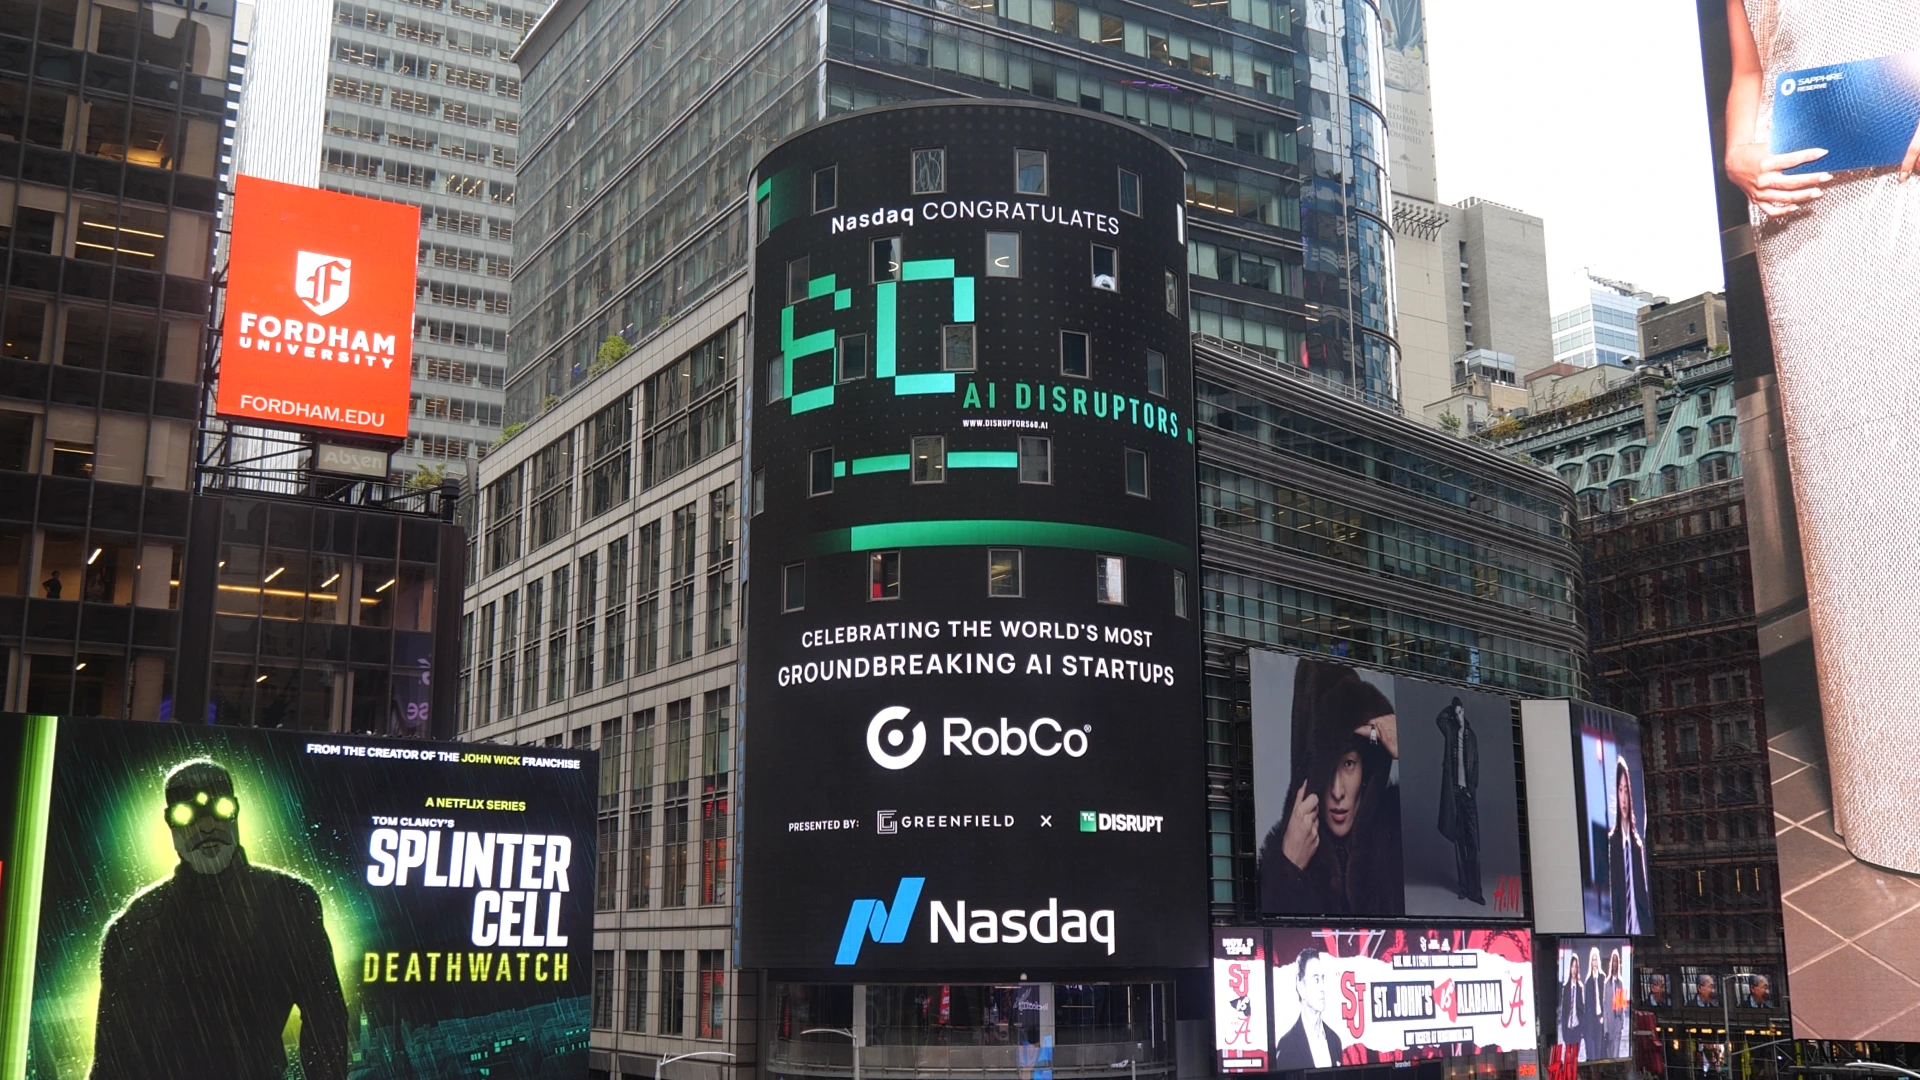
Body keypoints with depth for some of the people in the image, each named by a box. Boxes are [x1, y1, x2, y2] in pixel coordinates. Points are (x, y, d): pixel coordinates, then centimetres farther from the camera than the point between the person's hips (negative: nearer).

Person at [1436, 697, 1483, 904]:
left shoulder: (1472, 736, 9)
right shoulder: (1450, 732, 10)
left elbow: (1476, 765, 6)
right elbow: (1439, 718, -4)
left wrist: (1473, 788, -5)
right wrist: (1450, 710, 5)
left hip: (1468, 792, -1)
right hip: (1454, 791, 1)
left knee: (1473, 842, -5)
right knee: (1459, 841, 3)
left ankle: (1475, 889, -6)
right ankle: (1463, 886, 7)